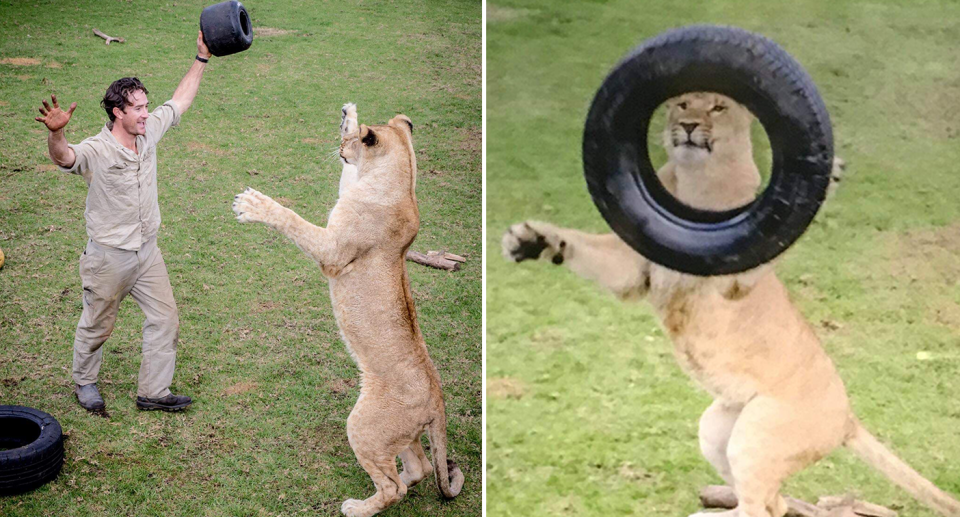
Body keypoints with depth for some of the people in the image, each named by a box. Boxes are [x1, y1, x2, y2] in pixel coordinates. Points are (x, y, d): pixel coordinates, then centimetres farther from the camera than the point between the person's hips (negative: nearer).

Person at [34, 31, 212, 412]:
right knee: (97, 325, 11)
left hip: (147, 251, 6)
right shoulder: (97, 151, -22)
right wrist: (56, 133, -65)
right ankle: (84, 382, 36)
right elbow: (63, 157, -43)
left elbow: (181, 101, 10)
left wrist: (201, 59, 10)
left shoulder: (149, 133, -2)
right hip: (109, 256, -6)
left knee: (165, 318, 5)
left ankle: (153, 391, 17)